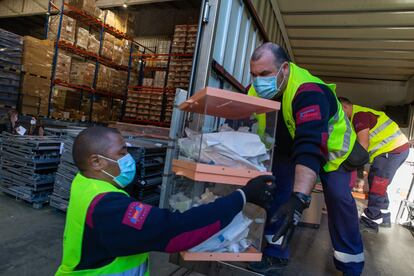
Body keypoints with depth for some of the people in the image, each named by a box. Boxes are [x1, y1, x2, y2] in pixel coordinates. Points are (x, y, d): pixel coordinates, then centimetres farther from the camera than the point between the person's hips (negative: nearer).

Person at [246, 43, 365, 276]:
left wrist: (299, 198, -64)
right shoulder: (257, 90, -19)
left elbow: (311, 148, -53)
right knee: (278, 191, -10)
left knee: (339, 199, -11)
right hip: (290, 147, 5)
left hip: (331, 147, -4)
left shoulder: (308, 92, -41)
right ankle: (276, 255, 4)